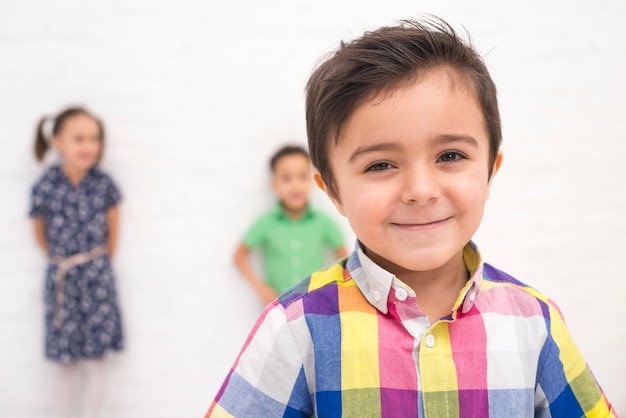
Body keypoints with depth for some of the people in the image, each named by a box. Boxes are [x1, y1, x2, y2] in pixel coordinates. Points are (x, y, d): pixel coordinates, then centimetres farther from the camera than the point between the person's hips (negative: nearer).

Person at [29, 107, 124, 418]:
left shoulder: (103, 184, -8)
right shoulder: (45, 186, -9)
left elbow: (113, 231, 4)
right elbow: (41, 234, 5)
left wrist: (100, 265, 10)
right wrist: (62, 264, 8)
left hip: (97, 278, 0)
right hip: (60, 280, 0)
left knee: (96, 363, 5)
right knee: (66, 365, 8)